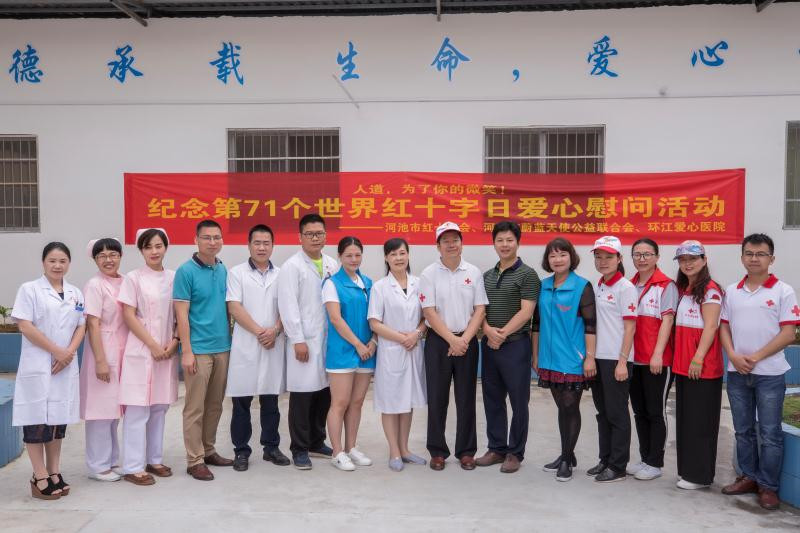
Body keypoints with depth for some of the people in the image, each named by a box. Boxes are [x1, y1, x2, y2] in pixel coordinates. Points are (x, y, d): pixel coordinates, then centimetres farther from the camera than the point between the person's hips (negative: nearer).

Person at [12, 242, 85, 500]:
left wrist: (69, 353, -7)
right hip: (38, 365, -4)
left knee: (59, 419, 9)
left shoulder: (76, 293, 12)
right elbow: (25, 326, -9)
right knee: (37, 420, -3)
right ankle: (40, 478, 3)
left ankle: (54, 473, 17)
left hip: (66, 366, 5)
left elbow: (81, 326, 10)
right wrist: (56, 351, -13)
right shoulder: (29, 289, -2)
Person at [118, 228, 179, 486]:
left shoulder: (173, 277, 7)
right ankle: (133, 467, 6)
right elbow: (128, 316, -7)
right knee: (137, 410, -2)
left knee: (159, 407, 11)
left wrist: (174, 342, -4)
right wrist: (153, 346, -11)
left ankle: (154, 459, 22)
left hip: (167, 351, 4)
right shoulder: (134, 278, -3)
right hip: (141, 350, -4)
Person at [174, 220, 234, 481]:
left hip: (223, 347, 6)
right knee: (195, 408, 1)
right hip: (198, 349, -6)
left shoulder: (224, 270, 8)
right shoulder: (186, 271, -8)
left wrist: (230, 339, 10)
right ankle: (195, 460, 11)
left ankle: (208, 451, 27)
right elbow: (182, 314, -11)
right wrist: (186, 351, -14)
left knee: (215, 405, 14)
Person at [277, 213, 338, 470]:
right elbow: (288, 306, -10)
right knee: (302, 395, 0)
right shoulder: (292, 266, -5)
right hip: (304, 341, -5)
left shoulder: (332, 265, 11)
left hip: (329, 339, 5)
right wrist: (298, 340, -14)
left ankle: (317, 442, 27)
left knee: (324, 392, 11)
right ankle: (299, 449, 13)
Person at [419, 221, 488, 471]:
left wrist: (465, 339, -10)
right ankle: (437, 451, 17)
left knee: (466, 398, 8)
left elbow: (480, 309, 1)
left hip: (467, 341, 2)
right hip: (438, 341, -2)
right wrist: (452, 339, -13)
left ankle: (466, 451, 20)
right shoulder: (429, 274, -2)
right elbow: (429, 312, -7)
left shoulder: (474, 272, 4)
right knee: (437, 398, 4)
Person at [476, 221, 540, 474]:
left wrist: (502, 334, -14)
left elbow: (526, 312, -13)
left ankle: (515, 452, 15)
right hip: (489, 345, 6)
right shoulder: (487, 276, 13)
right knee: (492, 400, 12)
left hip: (515, 345, -6)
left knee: (518, 401, 3)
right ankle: (496, 448, 24)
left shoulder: (527, 274, -5)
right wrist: (489, 331, -8)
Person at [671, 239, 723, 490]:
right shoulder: (681, 289, 15)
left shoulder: (710, 290, -8)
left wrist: (698, 359, -19)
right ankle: (686, 469, 24)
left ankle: (700, 475, 10)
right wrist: (678, 359, 10)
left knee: (700, 421, 0)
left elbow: (710, 328, -14)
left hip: (703, 366, -8)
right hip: (682, 365, 8)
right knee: (684, 418, 13)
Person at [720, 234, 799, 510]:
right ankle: (748, 477, 27)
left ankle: (768, 487, 13)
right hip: (737, 372, 4)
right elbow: (724, 327, 9)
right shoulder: (732, 292, 8)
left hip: (769, 373, -4)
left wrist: (756, 357, -15)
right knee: (743, 430, 13)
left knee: (770, 433, 2)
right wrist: (734, 355, -8)